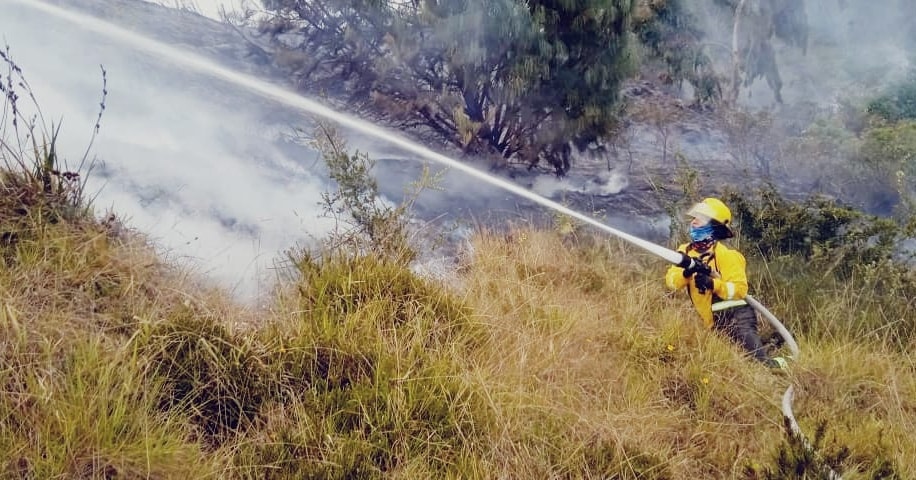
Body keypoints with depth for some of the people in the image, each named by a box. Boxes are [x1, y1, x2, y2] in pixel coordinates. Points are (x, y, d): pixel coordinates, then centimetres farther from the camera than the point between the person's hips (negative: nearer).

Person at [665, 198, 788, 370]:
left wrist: (713, 284, -30)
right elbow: (671, 281, -3)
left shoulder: (725, 254, -10)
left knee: (759, 359, -19)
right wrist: (686, 273, -23)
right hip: (714, 323, 6)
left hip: (736, 316, -6)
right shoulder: (686, 251, 8)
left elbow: (740, 289, -15)